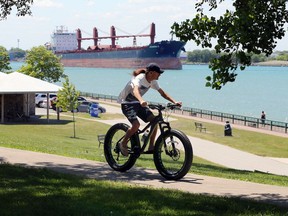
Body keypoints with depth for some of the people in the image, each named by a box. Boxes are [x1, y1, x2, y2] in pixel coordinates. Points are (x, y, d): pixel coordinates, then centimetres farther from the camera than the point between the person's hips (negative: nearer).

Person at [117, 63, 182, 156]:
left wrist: (174, 102, -13)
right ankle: (123, 144, -6)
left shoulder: (153, 81, -2)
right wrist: (141, 100, -66)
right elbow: (135, 90, -46)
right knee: (136, 124, -28)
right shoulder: (139, 78, -27)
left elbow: (162, 93, 1)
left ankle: (151, 147, -4)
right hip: (127, 104, -7)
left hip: (137, 103, 8)